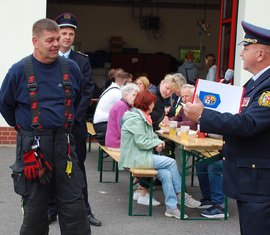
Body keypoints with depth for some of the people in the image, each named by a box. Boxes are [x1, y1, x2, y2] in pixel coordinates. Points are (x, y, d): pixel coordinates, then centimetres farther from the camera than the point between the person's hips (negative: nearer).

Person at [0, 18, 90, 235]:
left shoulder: (71, 68, 1)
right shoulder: (19, 71, -7)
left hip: (63, 143, 2)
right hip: (32, 145, -2)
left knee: (74, 206, 5)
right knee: (34, 208, 9)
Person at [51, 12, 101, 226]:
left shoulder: (83, 61, 5)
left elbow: (87, 92, 1)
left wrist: (72, 117, -9)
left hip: (75, 123, 1)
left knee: (77, 167, 7)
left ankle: (84, 210, 14)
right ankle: (51, 209, 16)